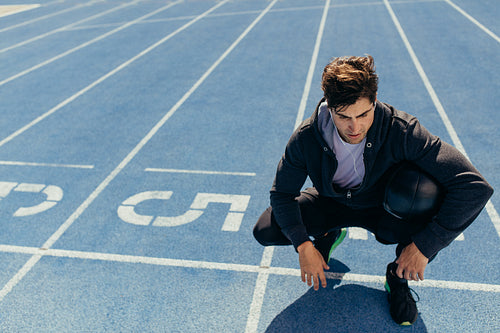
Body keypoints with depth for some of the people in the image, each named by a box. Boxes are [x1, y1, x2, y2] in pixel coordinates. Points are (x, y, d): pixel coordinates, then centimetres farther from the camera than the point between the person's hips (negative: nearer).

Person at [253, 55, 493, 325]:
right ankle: (329, 234, 16)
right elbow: (282, 193, -13)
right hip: (331, 204, 2)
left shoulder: (401, 131, -33)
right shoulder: (307, 137, -26)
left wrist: (423, 245, -34)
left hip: (385, 212, -1)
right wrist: (303, 245, -25)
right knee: (265, 231, -17)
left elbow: (475, 186, -34)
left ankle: (397, 276, 2)